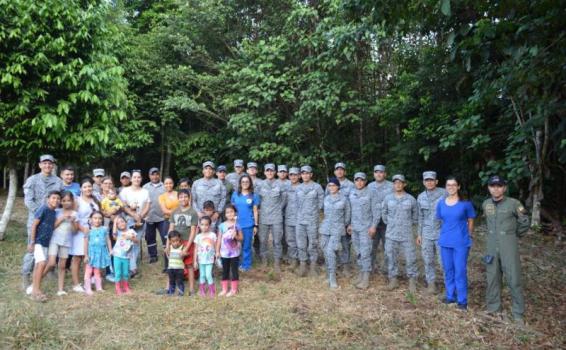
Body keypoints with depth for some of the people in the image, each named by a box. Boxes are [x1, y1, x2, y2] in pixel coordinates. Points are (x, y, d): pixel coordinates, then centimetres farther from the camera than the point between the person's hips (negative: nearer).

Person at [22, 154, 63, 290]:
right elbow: (28, 200, -5)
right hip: (36, 220, -2)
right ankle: (25, 277, 6)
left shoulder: (58, 181, 8)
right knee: (32, 248, -3)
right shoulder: (32, 180, 2)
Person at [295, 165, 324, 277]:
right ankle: (302, 266, 16)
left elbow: (321, 202, 1)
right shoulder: (298, 188, 9)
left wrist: (314, 212, 6)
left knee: (312, 244, 2)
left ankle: (313, 267, 13)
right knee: (301, 244, 6)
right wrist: (301, 212, 9)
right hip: (300, 219, 4)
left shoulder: (317, 187, -3)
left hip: (312, 220, -4)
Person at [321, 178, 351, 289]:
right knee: (326, 253, 6)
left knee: (330, 252, -15)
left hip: (337, 229, -4)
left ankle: (332, 279, -9)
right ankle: (329, 276, 20)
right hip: (325, 228, 4)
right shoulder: (326, 198, 7)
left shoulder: (344, 199, -3)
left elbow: (347, 214, 7)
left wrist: (344, 225, 14)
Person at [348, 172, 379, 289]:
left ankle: (366, 278, 1)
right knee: (358, 252, 11)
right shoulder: (352, 193, 8)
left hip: (366, 227, -5)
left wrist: (374, 226, -12)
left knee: (365, 253, -6)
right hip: (354, 227, 5)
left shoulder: (370, 193, -7)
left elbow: (375, 211, -7)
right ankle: (361, 273, 22)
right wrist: (350, 224, 14)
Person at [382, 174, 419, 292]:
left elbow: (415, 215, 9)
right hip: (391, 235, 2)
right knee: (391, 258, 8)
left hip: (407, 235, -1)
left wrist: (409, 225, 9)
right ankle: (393, 280, 21)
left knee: (410, 258, 3)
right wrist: (389, 224, 9)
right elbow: (384, 213, 13)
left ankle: (412, 281, 17)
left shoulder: (411, 199, -3)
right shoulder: (388, 198, 1)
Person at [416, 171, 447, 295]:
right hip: (426, 233, 4)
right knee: (428, 260, 9)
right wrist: (419, 234, 13)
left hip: (441, 232, -4)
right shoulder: (420, 197, 7)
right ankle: (431, 283, 22)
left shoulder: (444, 193, -7)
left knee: (443, 260, -2)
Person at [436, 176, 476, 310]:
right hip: (445, 242, 4)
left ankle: (462, 300, 11)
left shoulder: (465, 203, -6)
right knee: (448, 270, 13)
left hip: (461, 242, -4)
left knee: (460, 271, -1)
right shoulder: (441, 204, 4)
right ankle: (450, 296, 27)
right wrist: (446, 233, 14)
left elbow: (470, 222, 3)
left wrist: (468, 236, 5)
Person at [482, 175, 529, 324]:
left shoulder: (513, 203, -9)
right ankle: (493, 308, 23)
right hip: (491, 247, 4)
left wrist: (513, 236, 9)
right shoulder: (486, 204, 4)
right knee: (492, 278, 10)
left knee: (514, 280, 0)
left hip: (509, 248, -4)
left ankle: (518, 313, 11)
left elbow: (525, 223, 1)